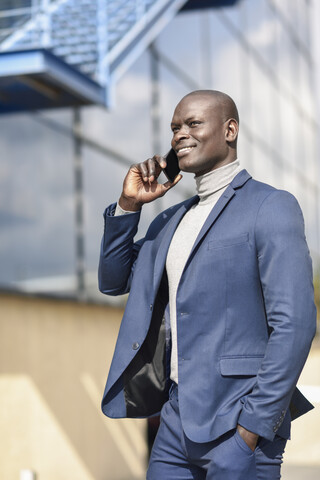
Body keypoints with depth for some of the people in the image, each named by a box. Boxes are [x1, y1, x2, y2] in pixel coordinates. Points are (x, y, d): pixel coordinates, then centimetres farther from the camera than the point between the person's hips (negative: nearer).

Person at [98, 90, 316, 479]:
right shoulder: (174, 219, 16)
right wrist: (128, 206, 8)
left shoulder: (271, 207, -7)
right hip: (178, 417, 7)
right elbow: (114, 281, 23)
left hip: (236, 422, -7)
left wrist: (252, 426, -18)